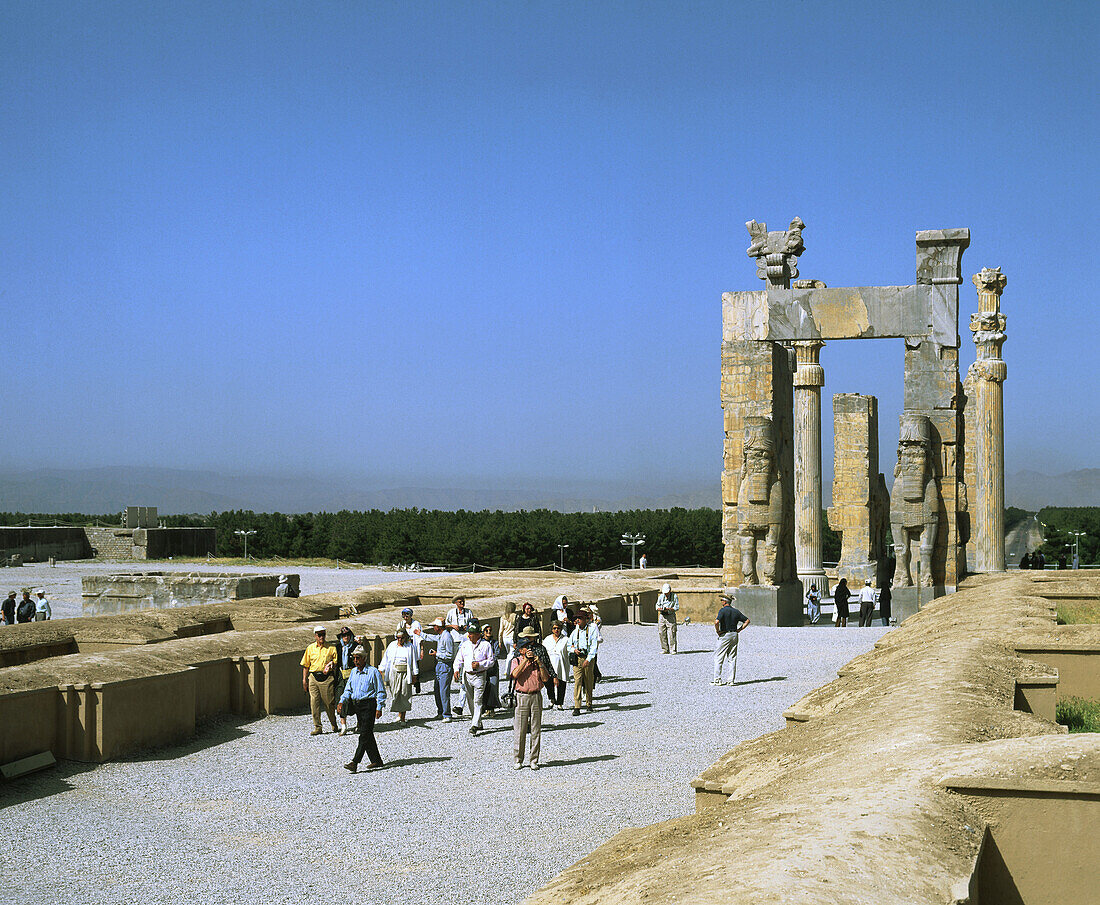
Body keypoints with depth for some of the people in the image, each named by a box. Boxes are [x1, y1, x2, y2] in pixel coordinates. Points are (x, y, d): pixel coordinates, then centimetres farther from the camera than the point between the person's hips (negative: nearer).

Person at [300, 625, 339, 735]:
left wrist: (331, 666, -13)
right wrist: (304, 680, 7)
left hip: (327, 678, -2)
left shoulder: (331, 648, 6)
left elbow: (336, 662, 8)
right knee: (314, 703, -2)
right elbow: (306, 665, 12)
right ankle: (317, 727, 4)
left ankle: (334, 725, 19)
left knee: (329, 703, 1)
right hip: (313, 677, 2)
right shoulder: (310, 648, 10)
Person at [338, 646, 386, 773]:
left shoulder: (373, 672, -8)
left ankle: (354, 762, -18)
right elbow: (348, 689, 18)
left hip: (369, 705, -7)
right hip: (356, 704, 7)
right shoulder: (353, 672, 12)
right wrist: (342, 701, 2)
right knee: (367, 734, 10)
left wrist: (379, 708, -12)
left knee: (364, 734, -11)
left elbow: (381, 692, -7)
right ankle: (376, 761, 18)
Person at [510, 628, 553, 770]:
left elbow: (545, 678, 3)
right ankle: (518, 760, 7)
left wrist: (540, 663, -7)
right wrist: (526, 659, -14)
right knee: (520, 730, -2)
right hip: (522, 696, -2)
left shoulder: (538, 660, 12)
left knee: (536, 730, 3)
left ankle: (534, 760, 9)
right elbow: (515, 674, -14)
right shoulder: (516, 660, 6)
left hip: (536, 696, 2)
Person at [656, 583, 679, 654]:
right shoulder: (661, 596, 8)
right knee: (662, 633, 1)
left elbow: (677, 607, -4)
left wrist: (668, 609, -19)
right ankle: (665, 649, 8)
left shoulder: (674, 597, -2)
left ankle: (672, 650, -5)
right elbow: (657, 606, 9)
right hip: (662, 616, 4)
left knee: (671, 633, -8)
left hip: (671, 616, -4)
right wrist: (661, 609, -14)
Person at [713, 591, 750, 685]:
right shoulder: (736, 611, 9)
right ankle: (731, 680, 8)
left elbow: (716, 622, -26)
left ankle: (718, 679, -2)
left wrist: (718, 631, -11)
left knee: (718, 658, 1)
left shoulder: (723, 610, -11)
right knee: (732, 658, 9)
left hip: (724, 635, -6)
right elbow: (747, 620, 15)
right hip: (734, 635, 6)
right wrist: (739, 630, 11)